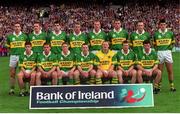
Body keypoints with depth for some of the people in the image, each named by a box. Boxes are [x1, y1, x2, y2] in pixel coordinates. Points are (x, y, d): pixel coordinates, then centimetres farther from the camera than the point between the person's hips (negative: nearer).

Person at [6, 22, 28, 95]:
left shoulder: (24, 36, 5)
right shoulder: (10, 36, 7)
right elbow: (8, 46, 14)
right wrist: (12, 51, 2)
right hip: (13, 56, 1)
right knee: (12, 73, 3)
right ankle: (12, 89, 11)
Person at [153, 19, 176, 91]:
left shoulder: (170, 33, 5)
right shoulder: (156, 34, 3)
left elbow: (173, 42, 15)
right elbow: (154, 44, 10)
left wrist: (170, 48, 3)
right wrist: (157, 49, -2)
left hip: (168, 52, 1)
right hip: (159, 53, -1)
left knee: (170, 70, 0)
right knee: (160, 71, 3)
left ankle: (172, 86, 9)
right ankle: (158, 86, 12)